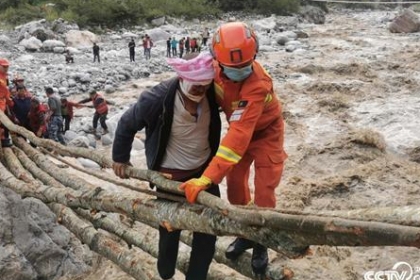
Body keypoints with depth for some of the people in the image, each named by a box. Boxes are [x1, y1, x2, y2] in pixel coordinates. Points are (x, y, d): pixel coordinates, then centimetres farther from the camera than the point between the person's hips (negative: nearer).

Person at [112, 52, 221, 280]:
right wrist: (120, 157, 3)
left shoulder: (210, 92, -16)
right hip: (170, 176, -4)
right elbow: (127, 125, -9)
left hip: (204, 169, 4)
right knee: (170, 229, 9)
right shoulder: (156, 99, -27)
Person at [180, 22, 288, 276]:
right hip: (240, 128, 5)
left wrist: (207, 179, -54)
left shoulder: (258, 85, -42)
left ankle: (260, 244, 21)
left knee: (264, 191, -1)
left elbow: (239, 135, -50)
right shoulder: (216, 68, -24)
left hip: (266, 131, -5)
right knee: (235, 183, 10)